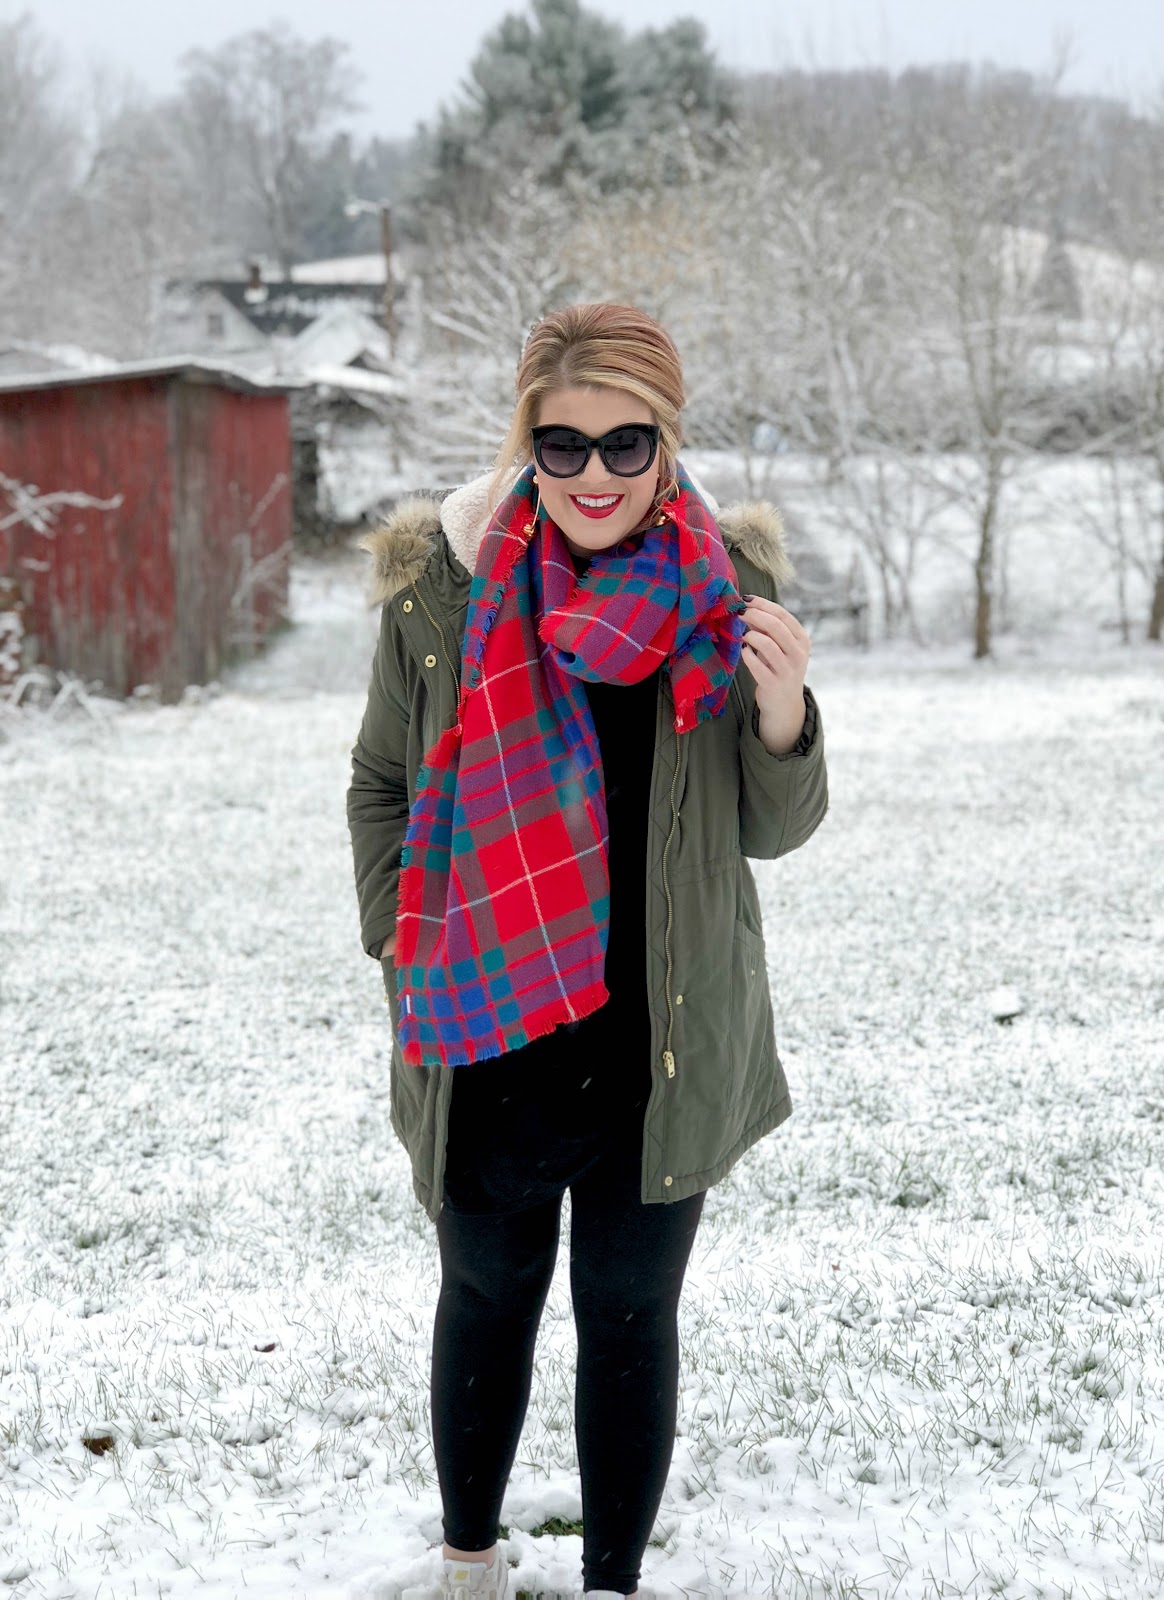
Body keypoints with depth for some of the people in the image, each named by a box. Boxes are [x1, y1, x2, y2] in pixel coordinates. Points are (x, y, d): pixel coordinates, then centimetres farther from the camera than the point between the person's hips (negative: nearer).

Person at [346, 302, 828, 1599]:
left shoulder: (721, 583, -4)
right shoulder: (444, 577, -6)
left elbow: (773, 830, 0)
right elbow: (380, 783, 7)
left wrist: (781, 710, -19)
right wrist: (404, 942, -3)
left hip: (666, 1040, 0)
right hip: (489, 1032, 0)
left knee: (631, 1314, 10)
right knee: (487, 1294, 17)